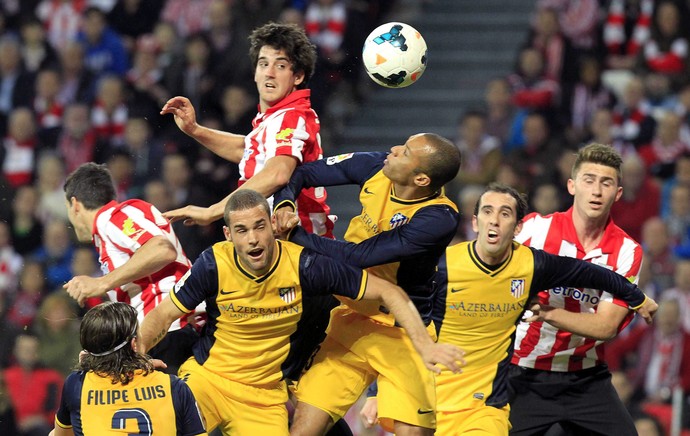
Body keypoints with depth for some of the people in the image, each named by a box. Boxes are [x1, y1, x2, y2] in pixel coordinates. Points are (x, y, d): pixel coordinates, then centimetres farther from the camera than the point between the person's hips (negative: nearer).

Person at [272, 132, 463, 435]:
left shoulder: (439, 219, -24)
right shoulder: (376, 167, -6)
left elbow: (358, 257, -26)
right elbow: (300, 173, 4)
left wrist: (294, 234, -20)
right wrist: (284, 204, -17)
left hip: (403, 332, -4)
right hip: (352, 319, 4)